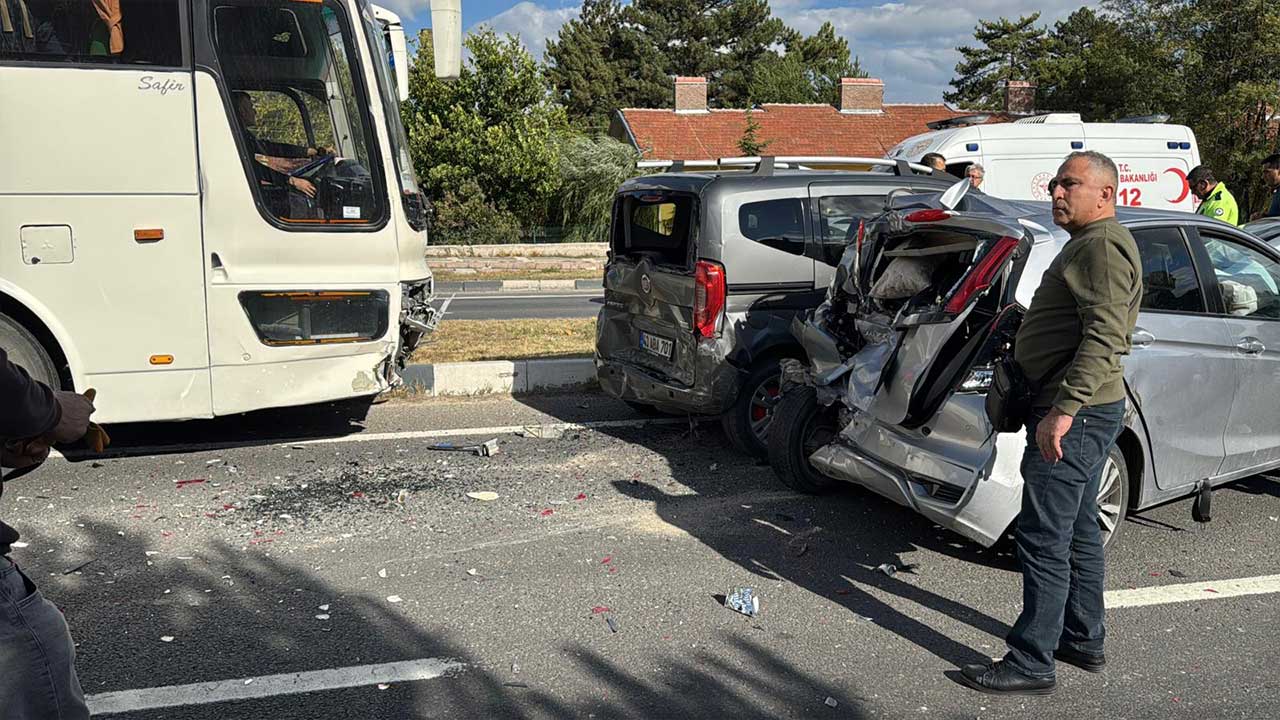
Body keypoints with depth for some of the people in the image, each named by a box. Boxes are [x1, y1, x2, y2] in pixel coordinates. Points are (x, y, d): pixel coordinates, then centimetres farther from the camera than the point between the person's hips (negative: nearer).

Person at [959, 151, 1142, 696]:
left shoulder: (1103, 246, -15)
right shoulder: (1089, 243, 19)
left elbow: (1104, 338, -26)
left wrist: (1062, 410, -29)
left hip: (1074, 418, -11)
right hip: (1081, 414, 11)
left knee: (1043, 540, -7)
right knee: (1078, 533, 18)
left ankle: (1032, 664, 0)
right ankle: (1084, 641, 31)